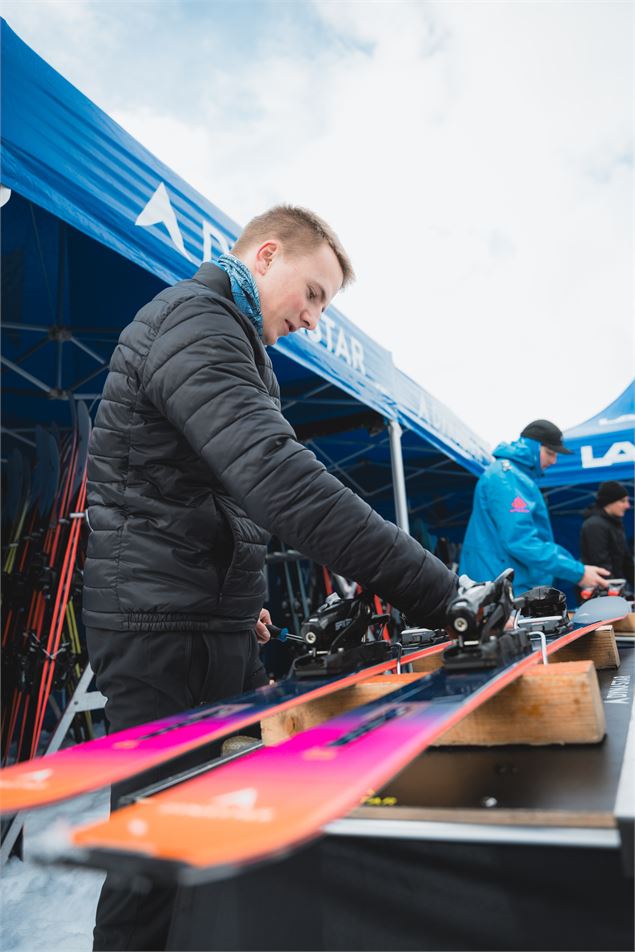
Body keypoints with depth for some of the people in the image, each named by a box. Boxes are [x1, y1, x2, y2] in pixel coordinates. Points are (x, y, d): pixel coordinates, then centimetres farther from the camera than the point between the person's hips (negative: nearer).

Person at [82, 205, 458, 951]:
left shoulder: (223, 338, 20)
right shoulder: (191, 321, -14)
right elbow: (280, 479, -30)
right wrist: (439, 593, -31)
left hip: (213, 624, 10)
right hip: (165, 632, -10)